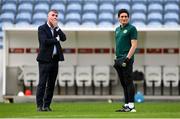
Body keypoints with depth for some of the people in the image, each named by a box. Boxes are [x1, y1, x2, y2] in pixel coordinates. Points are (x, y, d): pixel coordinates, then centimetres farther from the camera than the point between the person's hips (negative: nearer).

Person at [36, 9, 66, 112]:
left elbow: (63, 38, 1)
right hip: (45, 60, -6)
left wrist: (57, 27, -5)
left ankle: (47, 105, 10)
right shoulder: (42, 28, -3)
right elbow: (45, 41, -17)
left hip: (55, 60, 6)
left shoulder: (57, 29, 16)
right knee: (42, 83, -7)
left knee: (51, 84, 6)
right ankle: (39, 106, -5)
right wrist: (56, 39, -5)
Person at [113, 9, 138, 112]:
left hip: (127, 59, -8)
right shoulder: (117, 29, 19)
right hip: (119, 60, 8)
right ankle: (126, 105, 14)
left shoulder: (132, 28, -4)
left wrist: (127, 58, -18)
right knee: (123, 83, 10)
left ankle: (131, 106, -11)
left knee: (128, 82, -10)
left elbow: (134, 45, -11)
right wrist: (116, 58, 17)